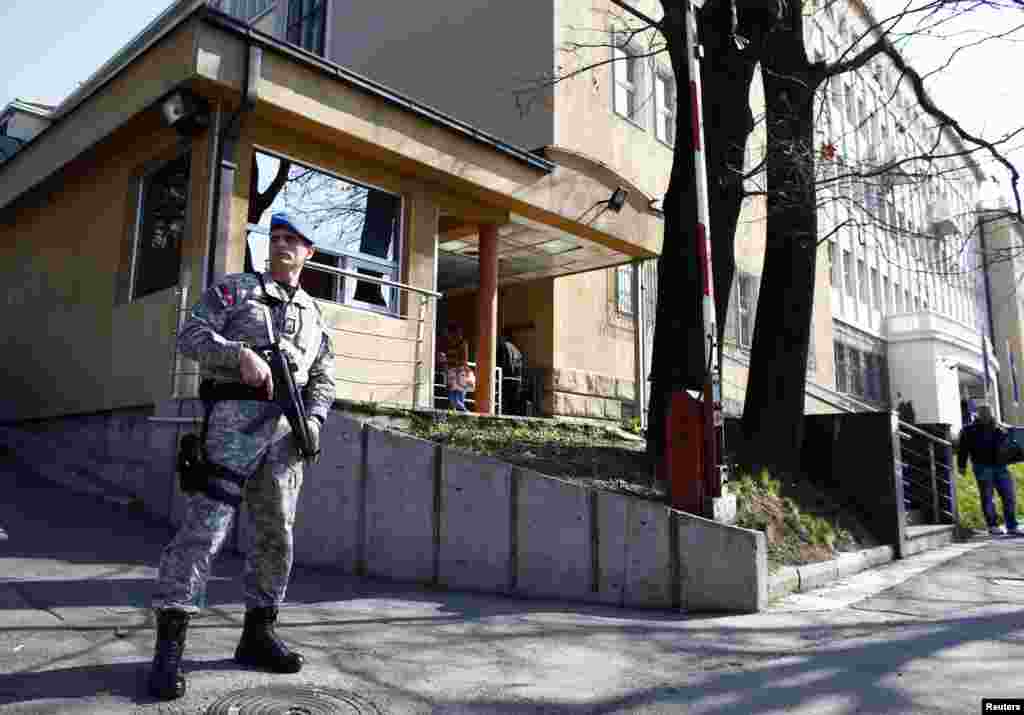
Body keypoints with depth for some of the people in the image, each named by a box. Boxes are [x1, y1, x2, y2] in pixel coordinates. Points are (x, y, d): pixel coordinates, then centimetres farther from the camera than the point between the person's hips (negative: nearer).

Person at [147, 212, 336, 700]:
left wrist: (314, 419, -1)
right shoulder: (234, 288, 11)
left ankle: (258, 634, 18)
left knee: (276, 533, 6)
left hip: (286, 426, 5)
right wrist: (241, 354, -17)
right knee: (204, 525, -10)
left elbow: (323, 380, 18)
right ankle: (169, 646, -5)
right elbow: (191, 336, 0)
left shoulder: (314, 315, 22)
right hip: (237, 414, -4)